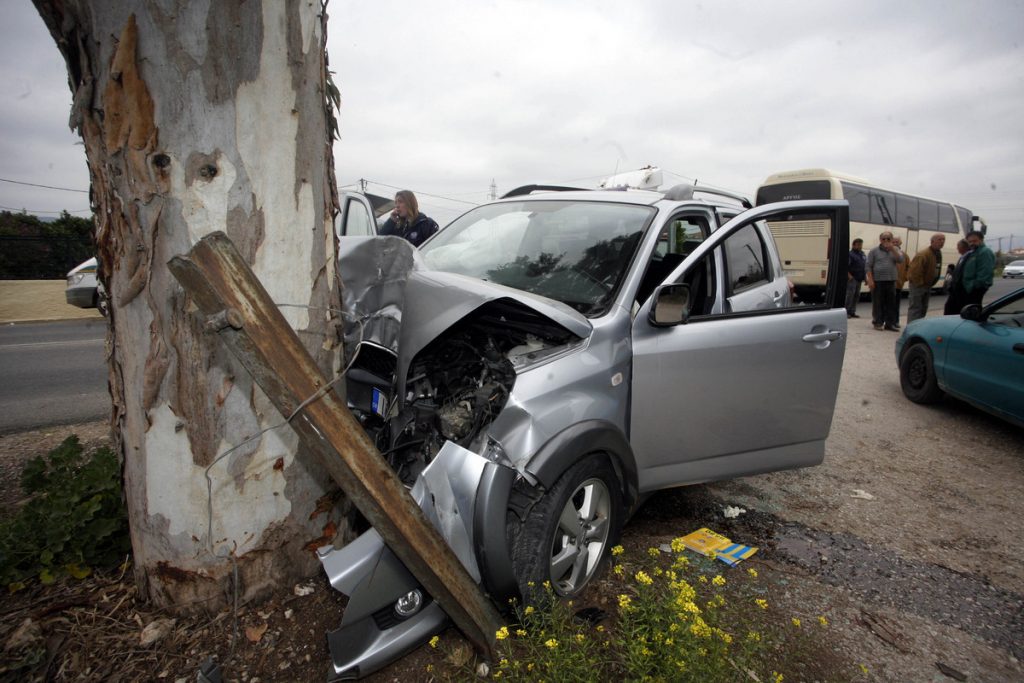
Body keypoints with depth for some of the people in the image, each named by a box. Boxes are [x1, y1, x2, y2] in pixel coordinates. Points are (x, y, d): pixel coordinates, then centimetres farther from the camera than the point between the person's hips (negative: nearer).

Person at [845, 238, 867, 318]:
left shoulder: (863, 254, 16)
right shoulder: (850, 254, -8)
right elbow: (845, 266, -15)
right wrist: (849, 275, -22)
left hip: (859, 278, 8)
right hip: (852, 278, -8)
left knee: (857, 295, 10)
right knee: (850, 294, -11)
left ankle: (852, 312, 16)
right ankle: (847, 312, -8)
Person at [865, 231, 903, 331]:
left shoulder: (895, 250, 12)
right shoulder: (874, 251, 3)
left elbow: (900, 259, -5)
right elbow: (868, 266, -2)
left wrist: (892, 249, -12)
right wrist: (870, 280, -11)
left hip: (891, 281, 3)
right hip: (877, 281, -3)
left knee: (891, 303, 4)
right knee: (878, 303, 0)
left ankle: (890, 323, 11)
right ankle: (878, 323, 9)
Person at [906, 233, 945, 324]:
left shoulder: (938, 253, 9)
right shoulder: (923, 254, -22)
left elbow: (937, 270, 17)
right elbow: (915, 270, -25)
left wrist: (929, 284, 11)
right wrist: (920, 284, -19)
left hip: (927, 285, 10)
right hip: (918, 285, -9)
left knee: (923, 308, 15)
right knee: (915, 308, -9)